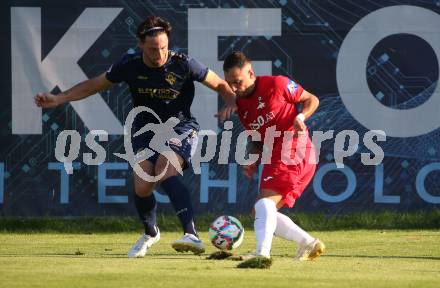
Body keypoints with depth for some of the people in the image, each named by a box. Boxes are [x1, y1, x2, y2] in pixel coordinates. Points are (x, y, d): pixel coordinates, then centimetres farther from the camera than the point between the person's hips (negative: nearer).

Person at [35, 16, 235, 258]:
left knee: (165, 171, -31)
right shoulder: (130, 65, -9)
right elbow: (95, 85, 6)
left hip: (179, 126, -3)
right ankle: (150, 233, 22)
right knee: (142, 186, -11)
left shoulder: (183, 64, -17)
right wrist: (57, 99, 1)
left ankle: (192, 236, -41)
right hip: (146, 127, 4)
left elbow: (220, 85, -4)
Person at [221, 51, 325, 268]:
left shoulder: (276, 84, -5)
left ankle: (262, 254, -41)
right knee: (262, 213, 6)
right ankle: (309, 244, 9)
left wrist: (300, 116, -16)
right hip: (275, 155, 9)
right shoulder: (240, 104, 15)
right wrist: (253, 160, 3)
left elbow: (312, 100, 4)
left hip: (293, 147, -9)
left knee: (265, 203, -25)